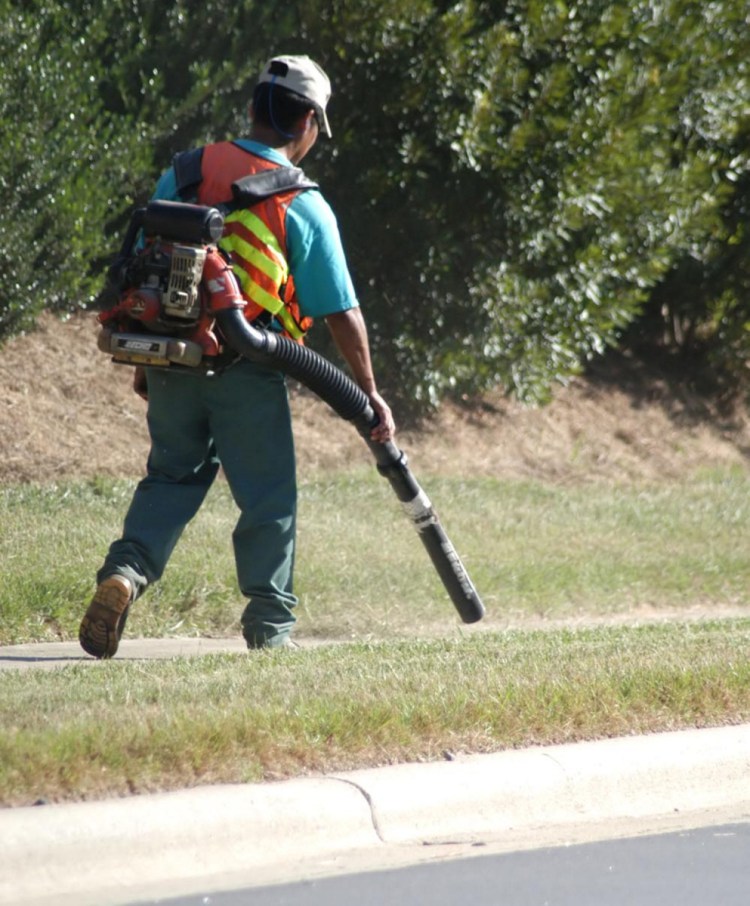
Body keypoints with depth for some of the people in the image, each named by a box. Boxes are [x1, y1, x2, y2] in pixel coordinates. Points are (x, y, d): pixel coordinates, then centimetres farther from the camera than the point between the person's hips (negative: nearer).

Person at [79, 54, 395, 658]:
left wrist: (144, 363, 17)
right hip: (247, 374, -3)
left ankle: (126, 570, -4)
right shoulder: (305, 205, -4)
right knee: (268, 496, 10)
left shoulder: (184, 174, 5)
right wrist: (370, 395, 6)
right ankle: (271, 624, 13)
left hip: (172, 359, 3)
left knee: (172, 476, 18)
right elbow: (342, 313, -3)